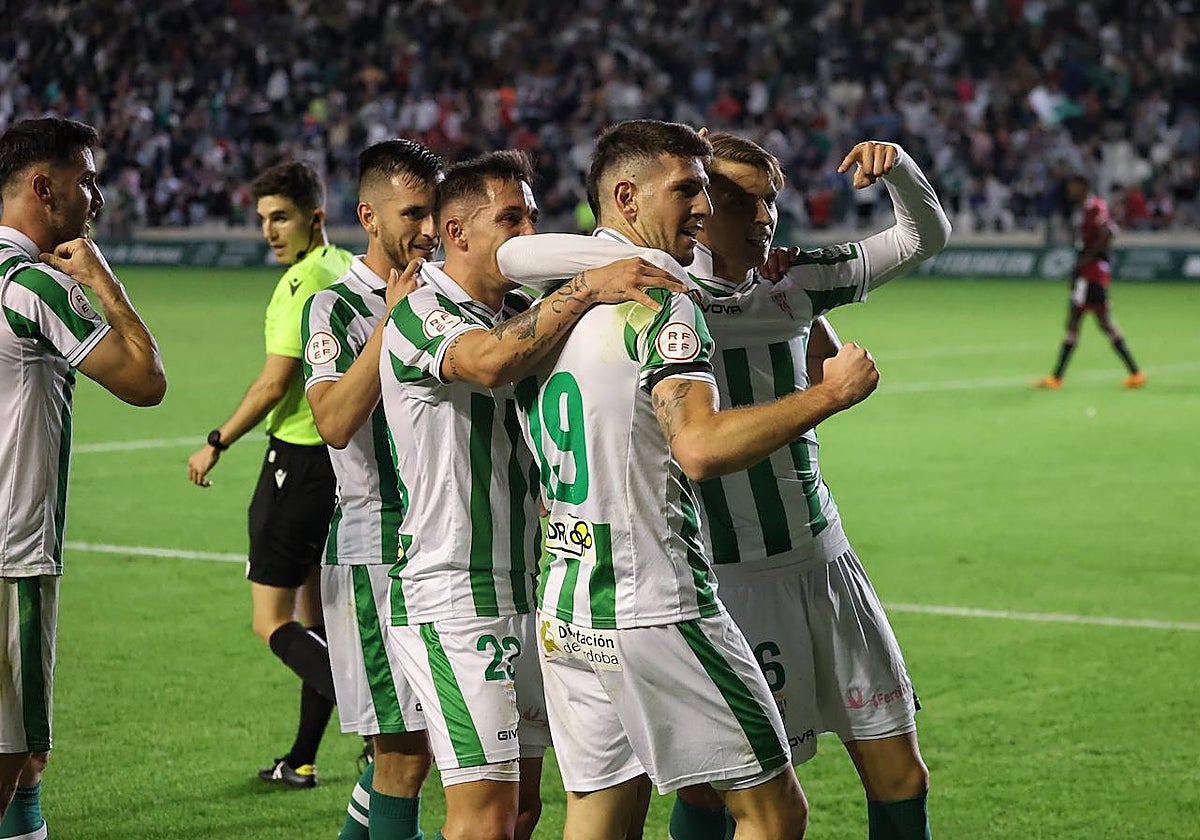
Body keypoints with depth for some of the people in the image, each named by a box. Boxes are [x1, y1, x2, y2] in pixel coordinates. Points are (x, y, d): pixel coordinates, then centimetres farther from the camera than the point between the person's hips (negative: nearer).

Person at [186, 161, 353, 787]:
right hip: (347, 455, 9)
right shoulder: (350, 271, 10)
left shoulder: (304, 282, -16)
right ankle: (303, 759, 20)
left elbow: (273, 386, -18)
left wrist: (217, 444, -7)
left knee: (272, 622, -4)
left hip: (300, 460, -9)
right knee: (315, 619, 14)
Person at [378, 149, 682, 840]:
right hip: (453, 596, -9)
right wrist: (584, 290, -33)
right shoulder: (421, 311, -11)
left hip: (526, 593, 9)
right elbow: (488, 363, -32)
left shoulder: (523, 313, 15)